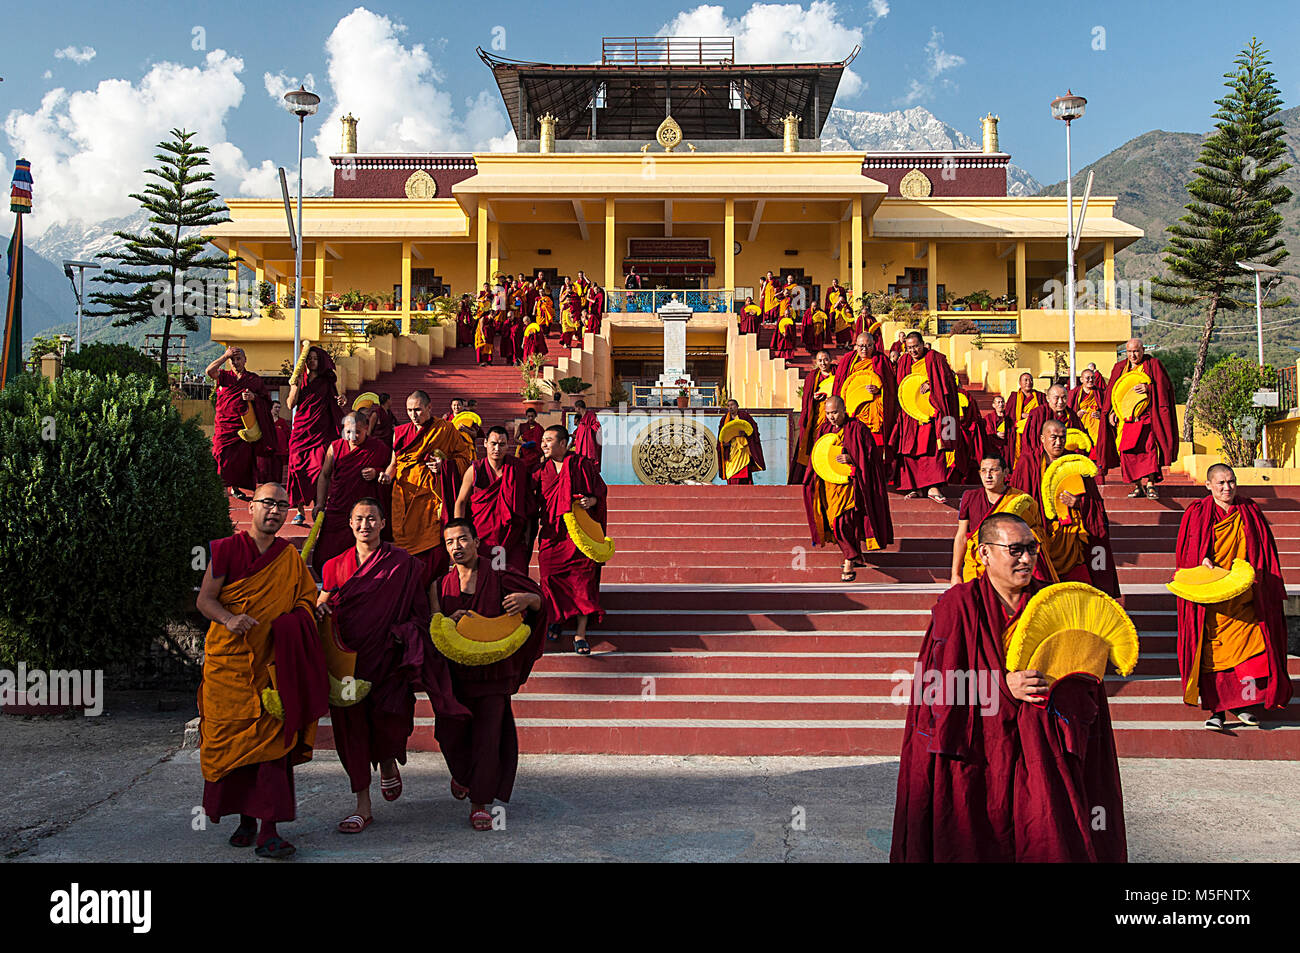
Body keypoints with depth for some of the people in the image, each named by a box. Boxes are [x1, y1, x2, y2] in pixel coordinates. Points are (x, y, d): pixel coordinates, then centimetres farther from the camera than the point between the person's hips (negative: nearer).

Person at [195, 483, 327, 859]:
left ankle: (268, 829, -10)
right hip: (228, 659, -1)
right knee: (231, 738, 3)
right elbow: (204, 599, -1)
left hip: (272, 660, 1)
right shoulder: (227, 549, 2)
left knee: (272, 739, -9)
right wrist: (229, 618, -19)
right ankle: (245, 817, 20)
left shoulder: (291, 557, 11)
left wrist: (302, 615, -5)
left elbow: (305, 601, 17)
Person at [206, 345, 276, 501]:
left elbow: (266, 400, 9)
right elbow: (209, 371, -10)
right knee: (224, 456, -6)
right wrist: (225, 355, -9)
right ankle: (222, 487, 3)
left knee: (242, 456, -3)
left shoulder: (254, 379, 11)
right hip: (225, 423, 0)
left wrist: (254, 397, -11)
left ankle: (236, 487, 8)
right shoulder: (225, 376, 10)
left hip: (244, 424, 0)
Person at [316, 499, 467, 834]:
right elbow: (320, 606, 14)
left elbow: (420, 612, 2)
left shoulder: (403, 564, 3)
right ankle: (363, 805, 14)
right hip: (348, 659, 3)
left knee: (389, 726, -13)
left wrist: (406, 634, -14)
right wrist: (318, 610, -8)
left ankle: (388, 763, 25)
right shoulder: (335, 567, 12)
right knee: (351, 725, 2)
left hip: (387, 656, -3)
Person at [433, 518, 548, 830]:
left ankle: (480, 804, 8)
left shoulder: (497, 575, -2)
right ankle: (462, 775, 40)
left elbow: (539, 599, -1)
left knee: (487, 736, -4)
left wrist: (527, 599, -24)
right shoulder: (444, 583, 7)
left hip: (493, 669, -3)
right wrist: (449, 621, -13)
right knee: (450, 732, 6)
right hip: (456, 670, 3)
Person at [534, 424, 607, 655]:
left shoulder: (582, 464, -2)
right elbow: (532, 496, 17)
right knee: (550, 576, 1)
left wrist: (591, 501, -16)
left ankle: (580, 634, -4)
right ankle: (556, 618, 26)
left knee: (582, 578, -7)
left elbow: (601, 491, 4)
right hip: (551, 532, 4)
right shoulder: (542, 468, 9)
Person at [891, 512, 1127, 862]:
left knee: (1049, 845, -1)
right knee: (976, 847, 3)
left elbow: (1083, 681, 3)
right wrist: (1004, 686, -20)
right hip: (977, 760, -2)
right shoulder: (958, 606, -4)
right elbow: (943, 687, -9)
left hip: (1043, 757, 3)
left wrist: (1052, 689, -18)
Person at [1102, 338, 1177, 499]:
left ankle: (1150, 484, -19)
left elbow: (1163, 387, -1)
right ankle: (1138, 485, 7)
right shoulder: (1119, 367, 16)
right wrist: (1111, 411, 4)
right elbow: (1112, 391, 16)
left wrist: (1148, 388, -20)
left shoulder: (1153, 365, 5)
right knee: (1128, 451, -1)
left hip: (1146, 416, -4)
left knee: (1148, 447, -18)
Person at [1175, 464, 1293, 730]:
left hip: (1245, 596, 2)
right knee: (1213, 651, -3)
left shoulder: (1250, 512, 10)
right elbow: (1186, 553, 2)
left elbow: (1265, 552, 14)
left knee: (1248, 646, -5)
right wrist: (1202, 562, -17)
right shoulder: (1197, 514, 5)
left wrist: (1253, 575, 2)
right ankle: (1216, 709, 3)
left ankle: (1243, 704, 9)